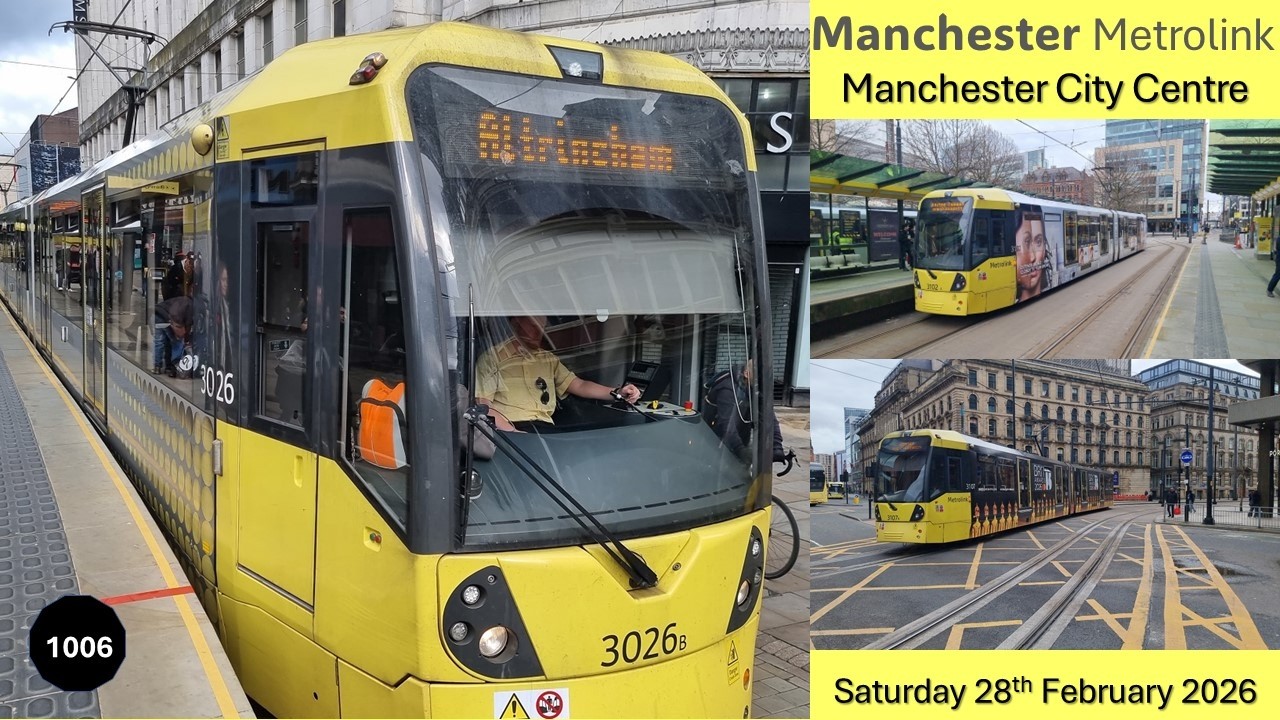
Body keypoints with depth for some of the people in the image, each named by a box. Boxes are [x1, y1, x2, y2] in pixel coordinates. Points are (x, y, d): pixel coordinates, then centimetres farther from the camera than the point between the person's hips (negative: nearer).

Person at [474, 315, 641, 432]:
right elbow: (483, 405, -1)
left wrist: (616, 392, 1)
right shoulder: (494, 356, 8)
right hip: (511, 427, -6)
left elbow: (579, 386, 20)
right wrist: (512, 433, -18)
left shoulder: (548, 359, 26)